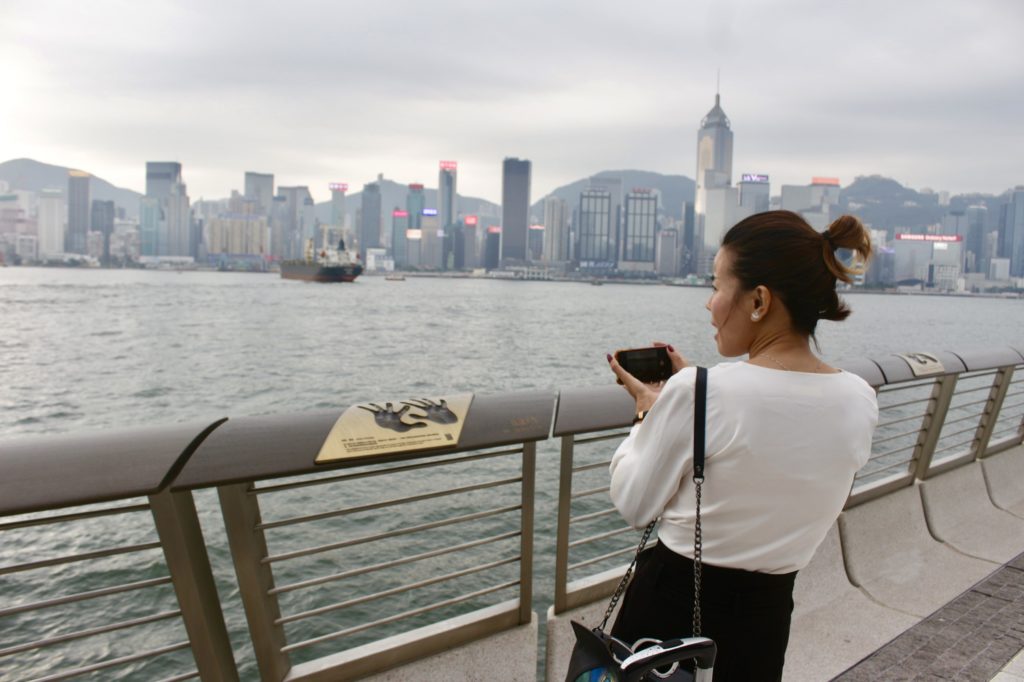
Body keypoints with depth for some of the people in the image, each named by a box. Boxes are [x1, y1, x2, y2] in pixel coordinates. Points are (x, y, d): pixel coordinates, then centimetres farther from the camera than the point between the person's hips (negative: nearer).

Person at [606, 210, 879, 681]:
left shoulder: (697, 393, -25)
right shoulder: (860, 400, -7)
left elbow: (634, 506, -13)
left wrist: (647, 410, 1)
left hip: (671, 604, -5)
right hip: (769, 613, 5)